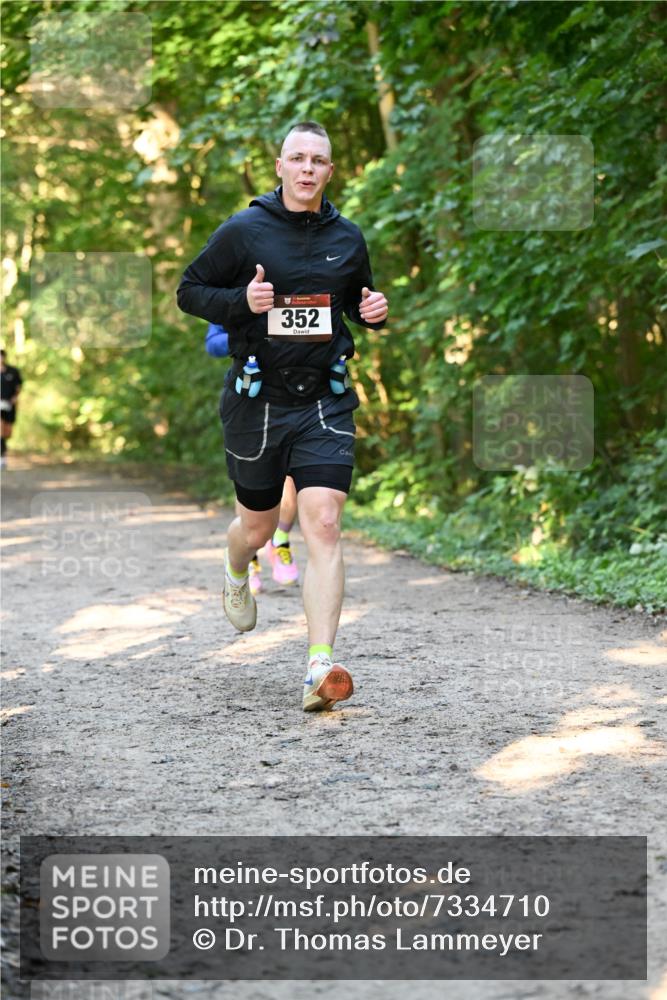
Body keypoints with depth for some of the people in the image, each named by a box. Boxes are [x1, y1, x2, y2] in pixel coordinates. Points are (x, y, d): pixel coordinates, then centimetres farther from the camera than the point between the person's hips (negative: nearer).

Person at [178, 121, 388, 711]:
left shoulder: (348, 238, 7)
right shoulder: (243, 231, -3)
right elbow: (189, 291, 2)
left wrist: (375, 311, 0)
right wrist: (241, 301, -17)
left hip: (325, 402, 1)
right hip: (257, 401, -1)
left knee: (323, 525, -14)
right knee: (259, 526, 14)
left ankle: (321, 668, -19)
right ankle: (236, 578, 53)